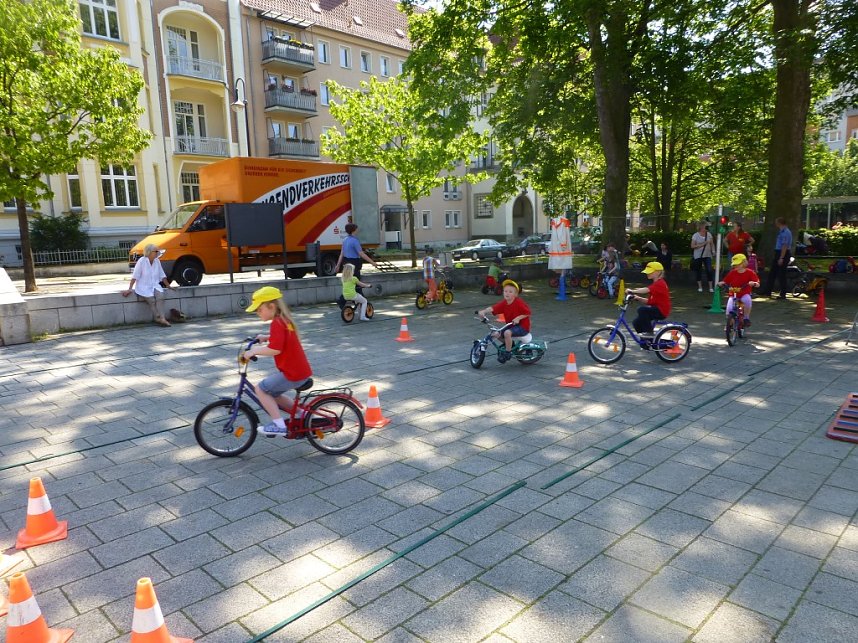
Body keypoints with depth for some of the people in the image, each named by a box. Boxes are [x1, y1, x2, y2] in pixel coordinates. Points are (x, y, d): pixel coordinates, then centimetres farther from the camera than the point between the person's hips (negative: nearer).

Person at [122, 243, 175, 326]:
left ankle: (161, 319, -34)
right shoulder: (142, 261, -10)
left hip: (155, 286, 4)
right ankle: (158, 319, -25)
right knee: (151, 299, -28)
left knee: (160, 296, -26)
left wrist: (168, 285, 13)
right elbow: (135, 276, -13)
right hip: (144, 287, -4)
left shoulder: (157, 261, 6)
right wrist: (130, 289, -16)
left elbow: (162, 275, 15)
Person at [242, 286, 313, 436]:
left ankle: (279, 425, -1)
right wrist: (266, 337, 18)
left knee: (260, 389, -2)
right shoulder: (284, 319, 12)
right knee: (273, 394, 23)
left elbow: (275, 349, -29)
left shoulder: (277, 323, -17)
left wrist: (255, 350, -17)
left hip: (292, 374, -10)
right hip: (300, 370, 10)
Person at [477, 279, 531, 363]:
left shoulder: (519, 302, -17)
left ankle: (508, 352, -13)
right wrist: (483, 311, -30)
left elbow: (528, 312, -15)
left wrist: (518, 318, -26)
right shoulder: (503, 303, -2)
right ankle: (507, 344, 26)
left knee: (507, 333, -32)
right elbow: (492, 308, -13)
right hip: (510, 325, 7)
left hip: (522, 326, -7)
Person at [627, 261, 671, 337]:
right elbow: (649, 301, 14)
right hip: (656, 309, 10)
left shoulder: (660, 283, -15)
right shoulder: (656, 284, 18)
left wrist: (632, 291, -38)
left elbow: (646, 290, -33)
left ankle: (649, 332, -18)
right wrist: (638, 298, -2)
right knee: (636, 322, 1)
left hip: (661, 311, -10)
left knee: (641, 309, -29)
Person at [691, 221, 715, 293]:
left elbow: (712, 244, 12)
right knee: (699, 271, 5)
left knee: (709, 270, -8)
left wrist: (713, 251, -3)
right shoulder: (695, 235, -4)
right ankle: (700, 287, 17)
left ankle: (711, 287, -3)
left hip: (707, 255, 2)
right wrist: (702, 244, -16)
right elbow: (692, 246, -7)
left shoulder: (709, 234, 6)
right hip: (698, 256, -2)